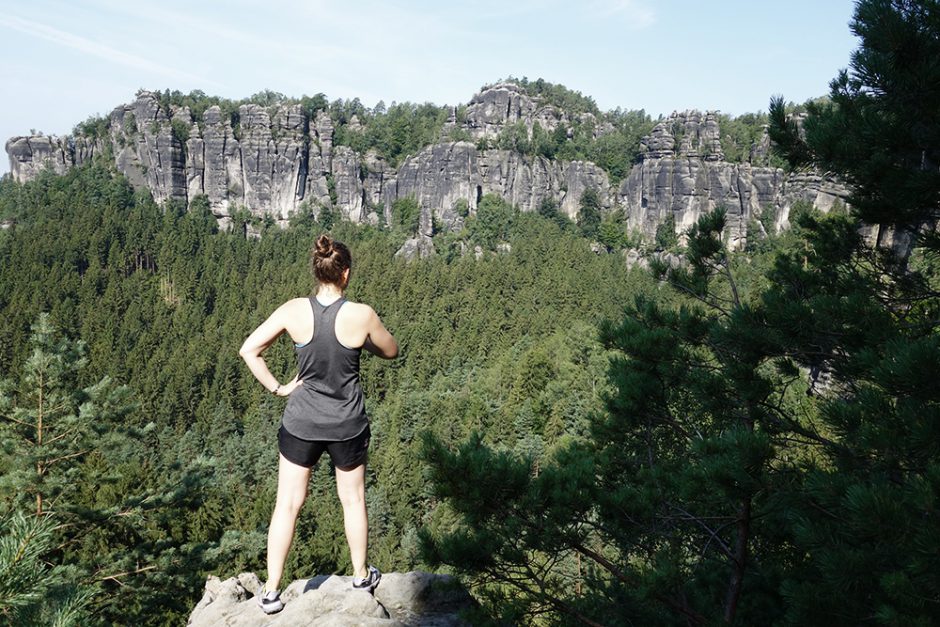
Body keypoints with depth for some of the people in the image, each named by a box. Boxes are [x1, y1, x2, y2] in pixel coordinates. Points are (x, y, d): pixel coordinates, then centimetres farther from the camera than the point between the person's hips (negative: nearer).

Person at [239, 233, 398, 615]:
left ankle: (271, 591, 21)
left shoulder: (293, 311, -13)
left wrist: (276, 387, -3)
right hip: (347, 425, 0)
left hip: (301, 423, 1)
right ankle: (361, 576, 37)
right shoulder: (361, 315, -17)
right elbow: (391, 352, 0)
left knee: (287, 505, 13)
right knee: (353, 500, 20)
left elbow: (248, 350, -11)